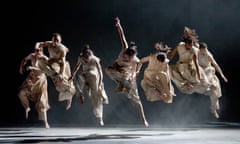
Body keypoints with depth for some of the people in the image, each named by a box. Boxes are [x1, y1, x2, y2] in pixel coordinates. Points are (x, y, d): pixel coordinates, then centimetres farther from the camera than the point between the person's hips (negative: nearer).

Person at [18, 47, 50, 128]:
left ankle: (45, 122, 3)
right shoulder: (32, 55, -9)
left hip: (41, 80, -3)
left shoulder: (45, 59, -19)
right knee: (21, 93, -17)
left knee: (41, 101, -5)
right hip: (31, 78, 3)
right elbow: (25, 59, 12)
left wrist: (32, 68, -36)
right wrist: (21, 67, 0)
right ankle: (27, 108, 13)